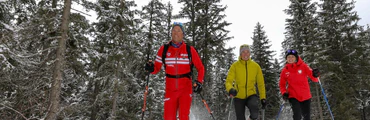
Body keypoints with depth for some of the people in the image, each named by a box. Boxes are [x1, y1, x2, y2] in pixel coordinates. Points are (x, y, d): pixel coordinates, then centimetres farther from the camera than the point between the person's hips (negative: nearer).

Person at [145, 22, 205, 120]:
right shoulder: (164, 49, 2)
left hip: (185, 89, -1)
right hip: (170, 89, 2)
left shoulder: (190, 50, 0)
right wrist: (152, 69, -16)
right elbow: (157, 67, 6)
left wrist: (199, 82, -9)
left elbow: (200, 68, 5)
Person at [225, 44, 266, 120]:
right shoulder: (235, 65, -5)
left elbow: (261, 83, 6)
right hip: (238, 97, 0)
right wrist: (230, 89, -32)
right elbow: (228, 81, -10)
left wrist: (263, 98, 0)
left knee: (254, 106, -30)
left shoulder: (255, 66, 0)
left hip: (251, 95, 0)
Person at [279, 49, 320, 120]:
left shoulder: (303, 66, -4)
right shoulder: (284, 71, -1)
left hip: (305, 96, 1)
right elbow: (282, 85, 9)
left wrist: (315, 75, -36)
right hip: (293, 97, -1)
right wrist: (284, 93, -8)